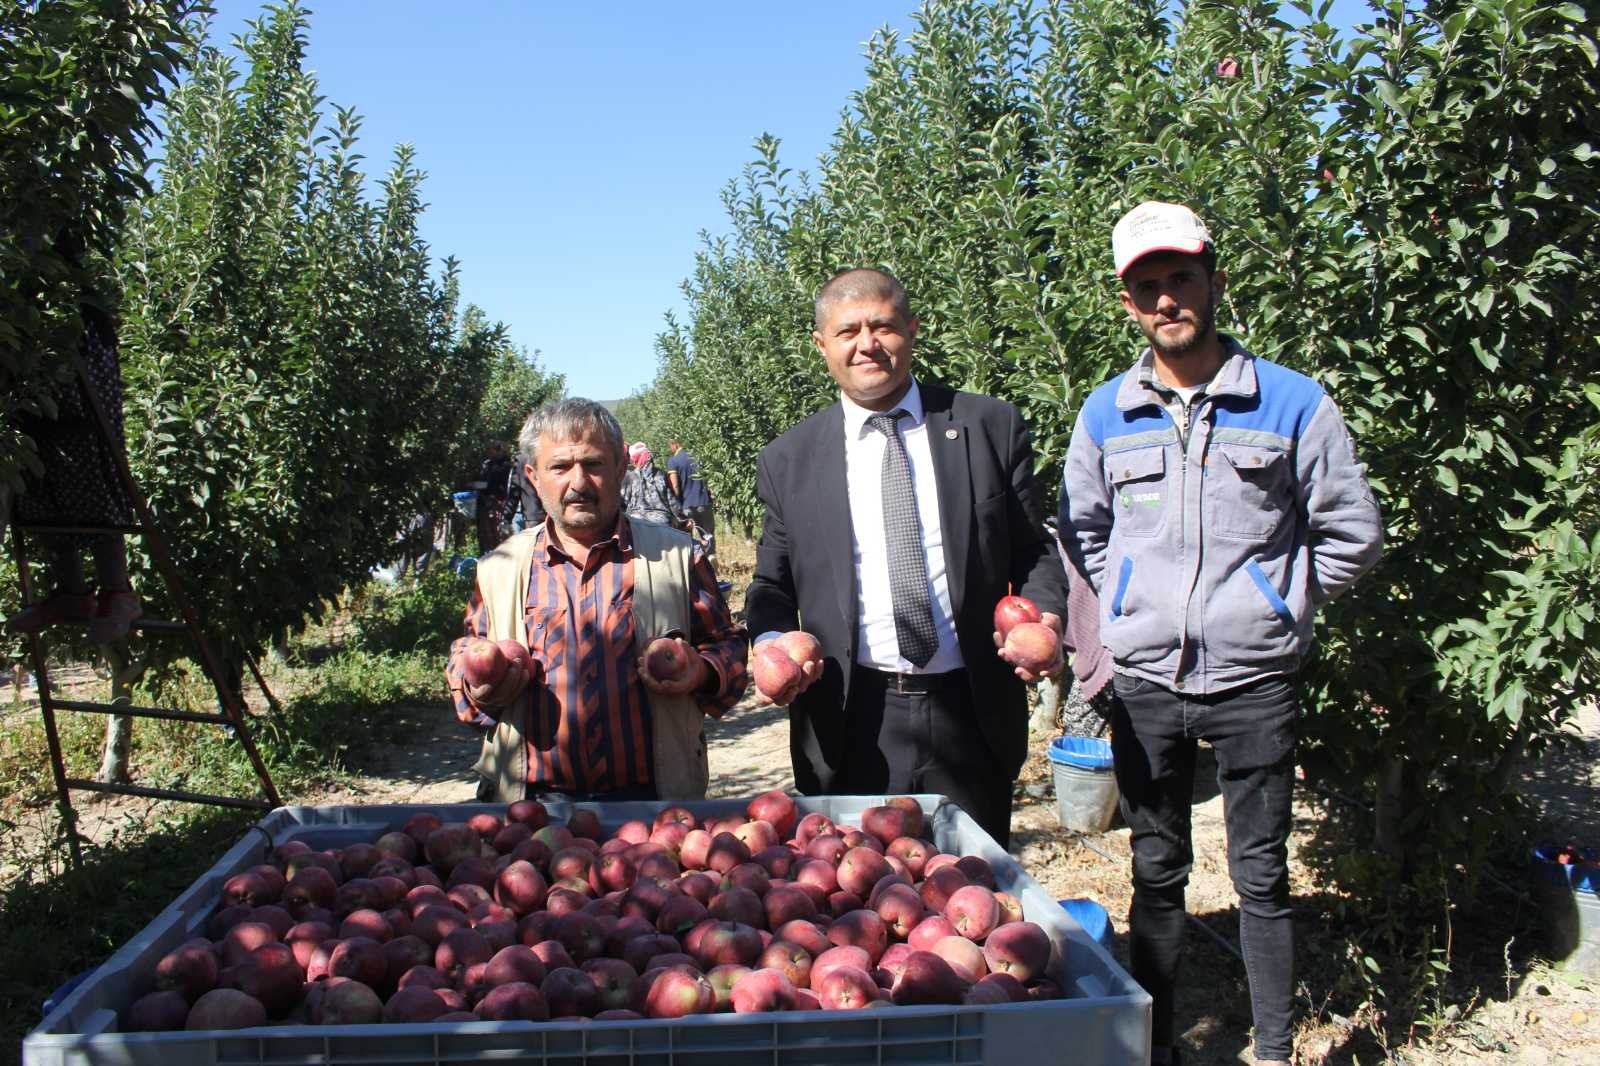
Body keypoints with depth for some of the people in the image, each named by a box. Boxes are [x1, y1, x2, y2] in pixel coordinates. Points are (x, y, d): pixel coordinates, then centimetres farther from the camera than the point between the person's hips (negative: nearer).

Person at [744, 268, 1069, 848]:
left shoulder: (991, 427, 3)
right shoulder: (788, 460, 5)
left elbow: (1033, 550, 8)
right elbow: (772, 585, 11)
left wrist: (1044, 616, -12)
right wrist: (773, 643, -9)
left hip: (973, 716, 1)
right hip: (853, 726, 0)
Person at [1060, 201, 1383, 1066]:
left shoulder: (1291, 402, -4)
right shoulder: (1104, 414, 4)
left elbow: (1352, 535, 4)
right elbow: (1080, 533, 17)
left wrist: (1272, 606, 6)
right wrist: (1135, 609, 9)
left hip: (1255, 682, -2)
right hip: (1144, 682, 2)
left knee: (1260, 878, 7)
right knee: (1156, 874, 12)